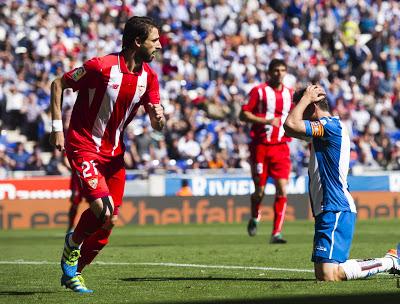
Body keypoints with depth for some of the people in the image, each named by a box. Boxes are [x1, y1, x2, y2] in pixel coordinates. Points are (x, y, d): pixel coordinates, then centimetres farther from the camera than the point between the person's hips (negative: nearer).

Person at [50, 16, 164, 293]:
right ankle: (73, 244, 11)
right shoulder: (102, 66, -18)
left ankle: (73, 272, 25)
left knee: (108, 223, 4)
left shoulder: (149, 76, 1)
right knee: (103, 211, -22)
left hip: (114, 151, 7)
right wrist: (57, 127, -9)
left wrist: (159, 117, -19)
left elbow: (157, 125, 5)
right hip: (84, 147, -7)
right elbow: (58, 84, -6)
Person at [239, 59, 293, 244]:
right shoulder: (259, 91, -3)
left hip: (281, 147, 3)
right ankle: (255, 217, 34)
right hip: (261, 146, -3)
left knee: (282, 190, -10)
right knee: (259, 190, 2)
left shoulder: (290, 94, 10)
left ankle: (276, 233, -7)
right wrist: (266, 121, -19)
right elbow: (243, 115, -7)